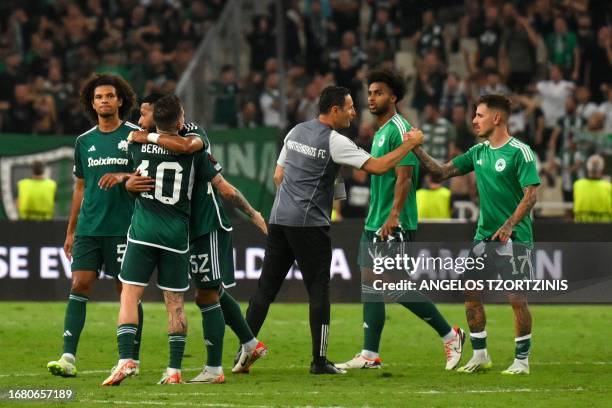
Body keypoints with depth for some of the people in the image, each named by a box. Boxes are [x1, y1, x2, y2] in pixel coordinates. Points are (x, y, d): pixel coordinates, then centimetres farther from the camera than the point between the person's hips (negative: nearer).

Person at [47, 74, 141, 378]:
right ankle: (69, 358, -10)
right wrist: (70, 231, 18)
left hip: (124, 227, -3)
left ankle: (132, 360, 7)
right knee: (79, 285, -6)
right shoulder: (84, 142, 13)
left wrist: (124, 176, -20)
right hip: (88, 228, 4)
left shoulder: (135, 136, 0)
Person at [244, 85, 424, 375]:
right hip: (309, 224, -7)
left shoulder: (296, 132, 12)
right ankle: (319, 361, 1)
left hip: (279, 218, 7)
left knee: (266, 287, 8)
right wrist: (409, 145, -3)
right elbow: (377, 166, -14)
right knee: (318, 290, 0)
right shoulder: (334, 142, -10)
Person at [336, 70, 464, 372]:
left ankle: (450, 336, 6)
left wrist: (393, 217, -26)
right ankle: (369, 356, 5)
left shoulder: (399, 130, -13)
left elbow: (404, 178, -20)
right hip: (374, 223, 10)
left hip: (395, 225, -10)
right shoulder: (379, 133, 17)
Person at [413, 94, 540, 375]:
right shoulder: (479, 152, 10)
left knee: (517, 299, -4)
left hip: (514, 238, -7)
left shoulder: (520, 152, -11)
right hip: (484, 236, 7)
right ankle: (480, 356, 14)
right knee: (471, 293, 3)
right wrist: (417, 150, 1)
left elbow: (531, 194, -16)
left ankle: (521, 360, 7)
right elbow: (442, 171, 13)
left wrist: (509, 225, -25)